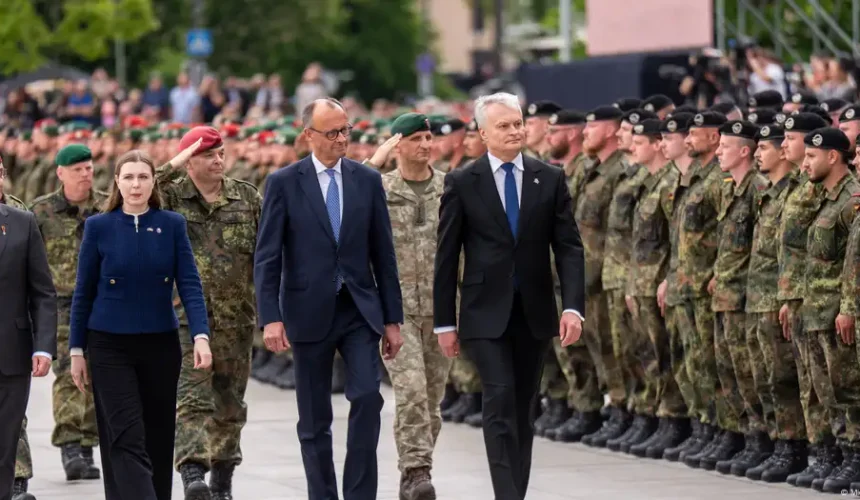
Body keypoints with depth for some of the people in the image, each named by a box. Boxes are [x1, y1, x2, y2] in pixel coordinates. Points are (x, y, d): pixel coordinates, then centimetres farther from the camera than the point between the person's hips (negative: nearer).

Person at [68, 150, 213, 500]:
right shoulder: (99, 227, -1)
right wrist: (76, 350, 1)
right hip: (110, 346, -2)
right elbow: (83, 291, 3)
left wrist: (201, 336, -19)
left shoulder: (172, 225, 1)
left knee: (158, 439, 8)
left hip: (161, 345, 2)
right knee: (127, 438, -11)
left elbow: (189, 284, -5)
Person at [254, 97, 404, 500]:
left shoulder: (368, 180, 5)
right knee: (314, 419, 5)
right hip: (309, 313, -1)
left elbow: (383, 253, 8)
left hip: (359, 311, 1)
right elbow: (267, 257, -5)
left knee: (368, 397, -16)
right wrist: (271, 318, -14)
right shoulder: (284, 183, -2)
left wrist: (392, 318, 7)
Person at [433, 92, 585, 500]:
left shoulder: (550, 179, 4)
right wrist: (445, 321, -1)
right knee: (500, 404, -14)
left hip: (534, 313, 3)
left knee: (523, 410, 9)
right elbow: (446, 256, 1)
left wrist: (573, 306, -11)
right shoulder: (462, 183, -2)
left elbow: (568, 247, 1)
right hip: (486, 313, -3)